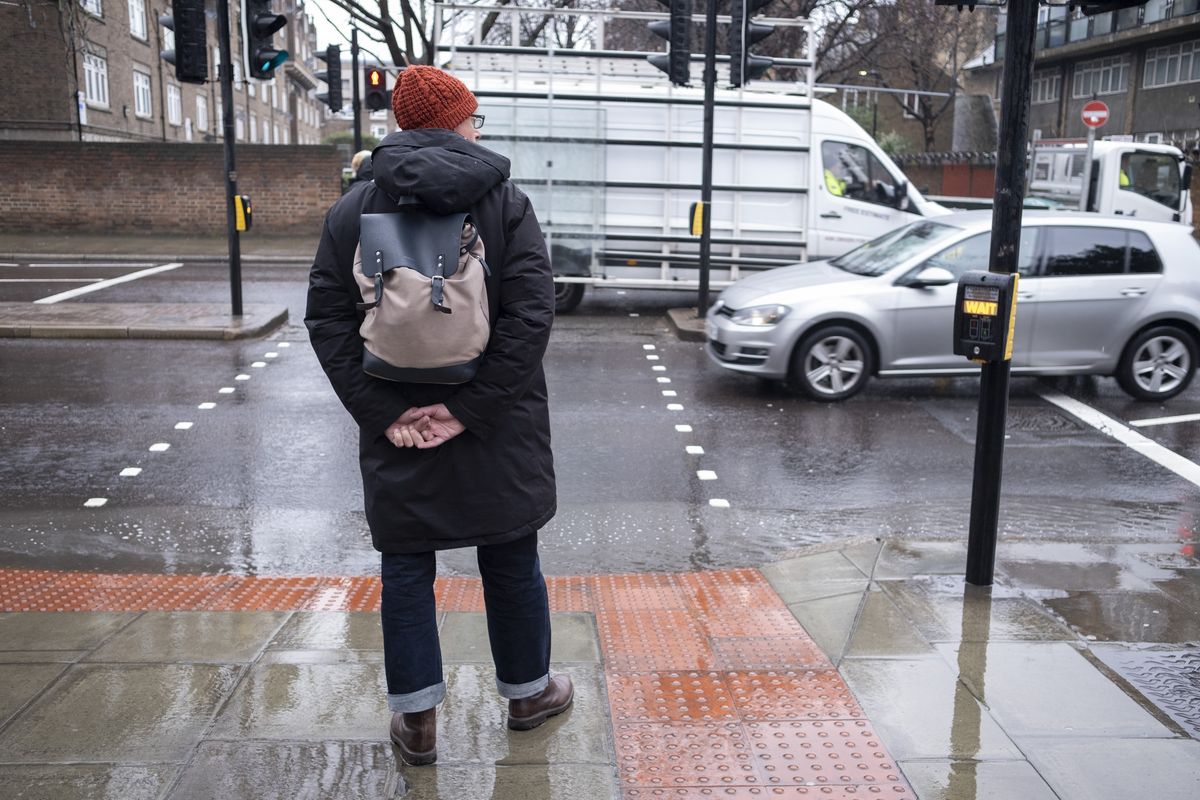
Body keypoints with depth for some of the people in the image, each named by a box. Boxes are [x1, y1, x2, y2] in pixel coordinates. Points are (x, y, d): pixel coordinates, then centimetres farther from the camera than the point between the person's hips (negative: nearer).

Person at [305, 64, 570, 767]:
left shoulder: (353, 209, 0)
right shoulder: (506, 201, -5)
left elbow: (327, 320, -6)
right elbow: (532, 314, -16)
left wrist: (382, 412, -9)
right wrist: (469, 408, -16)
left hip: (397, 430, 1)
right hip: (496, 437, -1)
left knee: (406, 570, 13)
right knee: (511, 563, 16)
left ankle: (416, 720, 21)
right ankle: (528, 692, 34)